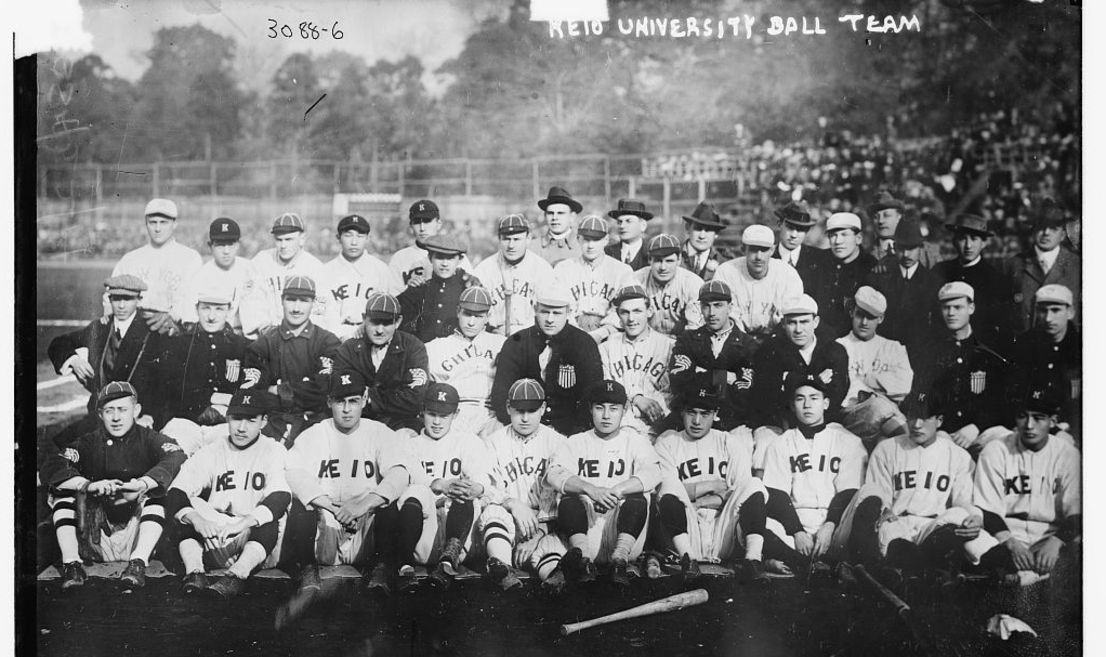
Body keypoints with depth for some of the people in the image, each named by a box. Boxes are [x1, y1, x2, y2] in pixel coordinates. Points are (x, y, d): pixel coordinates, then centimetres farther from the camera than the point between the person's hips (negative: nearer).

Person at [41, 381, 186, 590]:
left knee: (154, 491, -24)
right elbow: (50, 468, -12)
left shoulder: (150, 440, 1)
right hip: (96, 540, 2)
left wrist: (143, 484, -38)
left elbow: (177, 459, -21)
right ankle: (71, 562, -20)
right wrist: (88, 485, -31)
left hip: (136, 539, -2)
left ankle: (139, 562, -32)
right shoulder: (89, 444, 5)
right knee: (63, 490, -12)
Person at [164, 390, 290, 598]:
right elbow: (174, 494, -8)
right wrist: (197, 520, -29)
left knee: (269, 522, -32)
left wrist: (243, 523, -36)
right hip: (212, 540, 3)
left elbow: (281, 498, -20)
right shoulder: (210, 453, 6)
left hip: (258, 544, -3)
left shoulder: (275, 452, -2)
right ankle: (194, 572, -30)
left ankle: (236, 577, -45)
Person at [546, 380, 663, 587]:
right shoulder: (575, 442, 13)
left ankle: (619, 560, -34)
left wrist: (616, 490, -27)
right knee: (568, 501, -25)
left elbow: (653, 473, -9)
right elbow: (555, 474, -6)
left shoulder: (635, 440, 11)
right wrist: (589, 489, -26)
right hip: (586, 530, 1)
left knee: (638, 499, -26)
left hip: (621, 531, -1)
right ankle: (583, 561, -35)